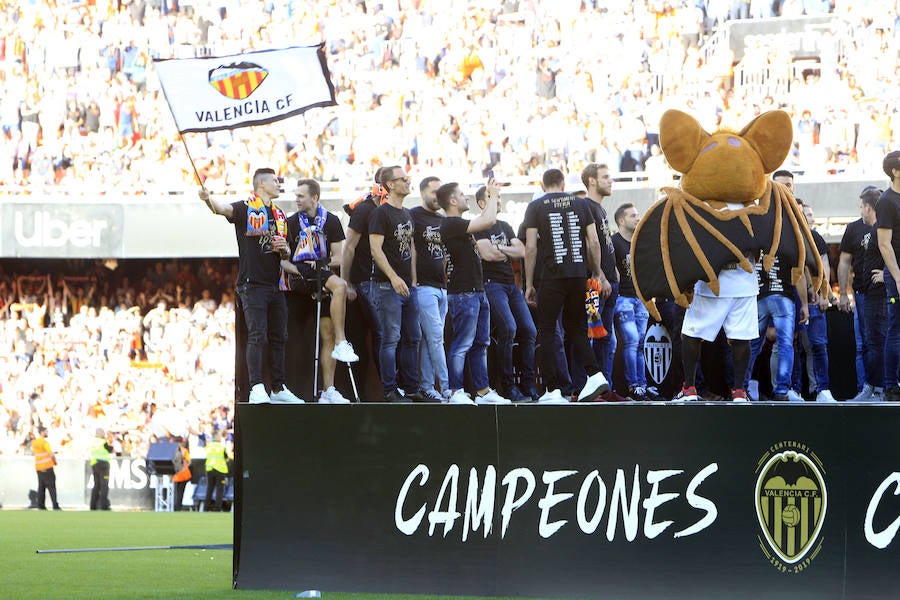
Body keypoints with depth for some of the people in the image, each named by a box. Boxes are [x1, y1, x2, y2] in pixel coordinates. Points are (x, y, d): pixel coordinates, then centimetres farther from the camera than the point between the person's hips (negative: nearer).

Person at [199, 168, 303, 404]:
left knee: (279, 338, 9)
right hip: (252, 284, -7)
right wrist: (209, 200, -46)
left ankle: (279, 389, 15)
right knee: (257, 336, -13)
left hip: (276, 284, 7)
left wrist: (285, 250, 4)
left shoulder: (280, 215, 19)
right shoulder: (246, 208, -3)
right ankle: (256, 388, -15)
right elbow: (224, 208, -24)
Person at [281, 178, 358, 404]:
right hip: (300, 281, -3)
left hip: (323, 276, 3)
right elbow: (282, 260, 5)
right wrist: (298, 270, -12)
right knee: (340, 286, -33)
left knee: (328, 336, -3)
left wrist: (321, 264, -9)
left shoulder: (331, 221, 11)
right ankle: (341, 343, -35)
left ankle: (328, 391, -3)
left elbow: (338, 257, 10)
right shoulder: (291, 223, 7)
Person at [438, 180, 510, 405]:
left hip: (477, 291, 11)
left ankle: (483, 391, 15)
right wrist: (493, 196, -10)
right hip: (462, 293, -11)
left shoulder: (458, 224, 17)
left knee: (480, 344, 11)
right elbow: (488, 221, -20)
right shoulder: (450, 224, -15)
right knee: (461, 345, -8)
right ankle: (456, 392, -6)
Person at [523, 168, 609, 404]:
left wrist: (529, 284, 0)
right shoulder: (580, 204, 9)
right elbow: (594, 242, 5)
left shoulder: (536, 206, 0)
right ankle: (595, 374, -1)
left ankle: (553, 390, -3)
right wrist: (598, 274, 14)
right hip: (579, 275, 4)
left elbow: (531, 248, -5)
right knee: (575, 327, 17)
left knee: (547, 331, 3)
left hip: (552, 276, -3)